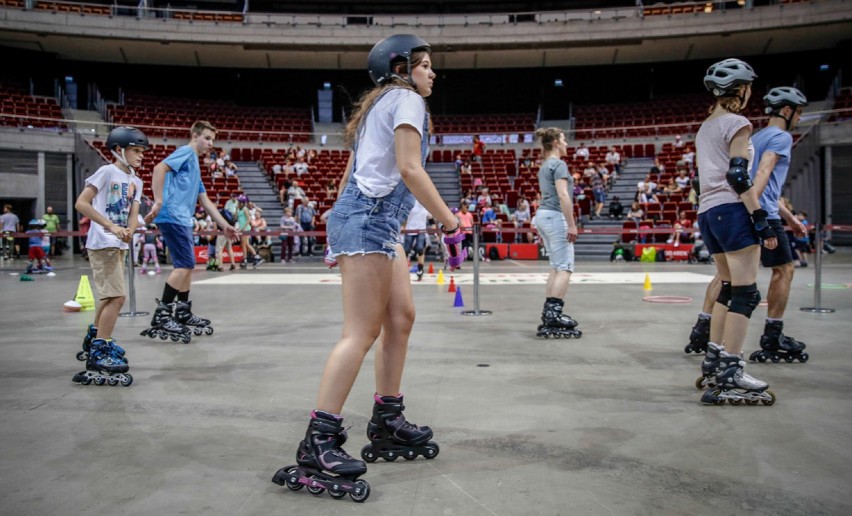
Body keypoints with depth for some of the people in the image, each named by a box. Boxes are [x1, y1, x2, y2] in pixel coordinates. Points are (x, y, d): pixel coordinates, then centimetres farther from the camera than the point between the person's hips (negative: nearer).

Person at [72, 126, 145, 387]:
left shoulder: (136, 181, 11)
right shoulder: (107, 172, -10)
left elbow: (133, 213, 3)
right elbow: (81, 203, -16)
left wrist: (129, 231, -19)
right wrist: (112, 227, -23)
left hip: (120, 245, 9)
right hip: (103, 244, -9)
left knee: (109, 296, 21)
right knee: (117, 296, -14)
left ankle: (94, 341, 40)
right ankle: (98, 356, -9)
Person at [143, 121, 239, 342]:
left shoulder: (195, 164, 26)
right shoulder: (186, 152, -2)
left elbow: (205, 201, 27)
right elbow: (159, 168, -19)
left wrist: (224, 225, 23)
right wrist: (158, 202, -26)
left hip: (182, 220, 10)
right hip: (173, 217, -10)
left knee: (187, 266, 14)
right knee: (184, 265, -12)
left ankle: (183, 314, 22)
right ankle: (161, 315, -9)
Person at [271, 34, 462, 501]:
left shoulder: (380, 104, 26)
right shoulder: (407, 99, -3)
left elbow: (350, 173, 23)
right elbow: (410, 169, -16)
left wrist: (340, 237, 24)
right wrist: (451, 224, -14)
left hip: (375, 221, 10)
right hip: (370, 218, -10)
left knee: (401, 318, 11)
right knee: (362, 332, -13)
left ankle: (386, 425, 18)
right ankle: (316, 447, -12)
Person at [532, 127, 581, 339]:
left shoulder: (544, 166, 19)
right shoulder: (559, 164, -9)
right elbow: (563, 195, -18)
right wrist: (572, 224, -19)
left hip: (542, 215, 9)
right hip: (556, 217, -9)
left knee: (556, 266, 12)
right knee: (565, 266, -9)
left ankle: (549, 311, 12)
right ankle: (554, 311, -15)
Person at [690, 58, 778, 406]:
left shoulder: (705, 127, 21)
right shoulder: (737, 123, -5)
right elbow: (739, 176, -14)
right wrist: (762, 221, -16)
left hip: (706, 212, 9)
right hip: (733, 211, -9)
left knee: (728, 290, 15)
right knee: (746, 294, -8)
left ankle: (712, 365, 17)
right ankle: (728, 377, -10)